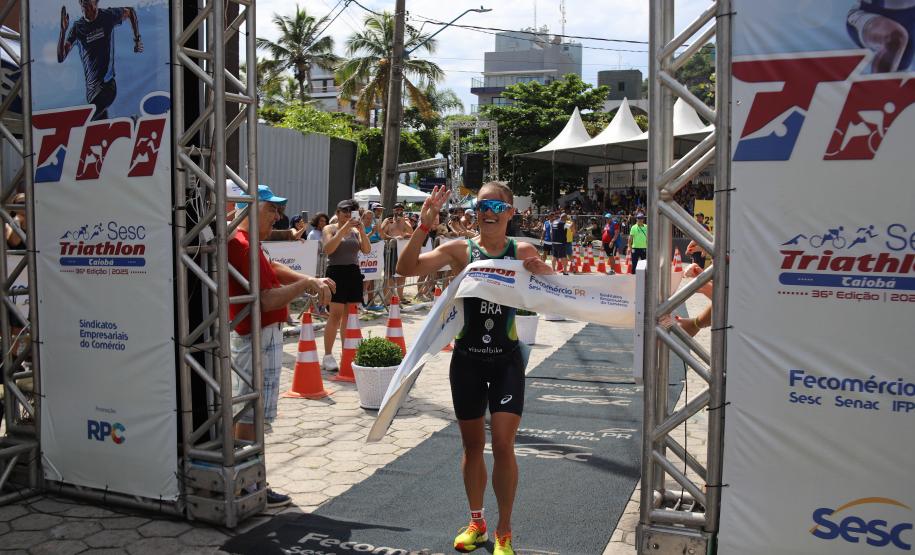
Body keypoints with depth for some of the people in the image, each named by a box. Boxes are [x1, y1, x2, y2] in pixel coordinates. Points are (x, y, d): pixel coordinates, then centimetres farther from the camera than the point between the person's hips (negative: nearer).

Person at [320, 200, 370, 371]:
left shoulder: (356, 231, 13)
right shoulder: (330, 228, 1)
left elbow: (367, 250, 1)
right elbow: (328, 249, -16)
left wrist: (362, 230, -12)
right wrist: (344, 229, -20)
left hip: (354, 273, 5)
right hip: (336, 272, -5)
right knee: (336, 315, -9)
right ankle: (328, 356, -4)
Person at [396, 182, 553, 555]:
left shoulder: (523, 252, -1)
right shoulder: (460, 250, -4)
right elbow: (406, 269, -13)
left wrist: (542, 271, -18)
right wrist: (425, 224, -25)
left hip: (506, 359, -1)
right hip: (467, 359, 1)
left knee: (503, 444, -6)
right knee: (472, 445, 13)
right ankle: (476, 523, 33)